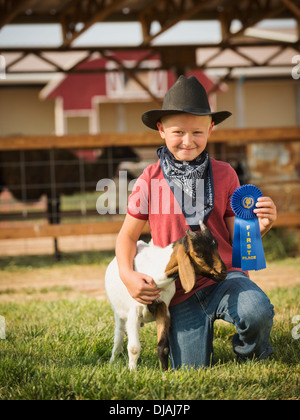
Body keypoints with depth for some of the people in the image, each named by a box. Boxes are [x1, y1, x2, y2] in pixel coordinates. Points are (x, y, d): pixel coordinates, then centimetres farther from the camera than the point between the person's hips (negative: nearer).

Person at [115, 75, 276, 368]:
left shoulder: (224, 175, 2)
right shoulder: (150, 181, -1)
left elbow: (236, 237, 5)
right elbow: (128, 235, 7)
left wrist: (260, 225, -17)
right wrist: (127, 275, -12)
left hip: (223, 277, 0)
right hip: (180, 295, 0)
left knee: (257, 312, -33)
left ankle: (251, 355, 3)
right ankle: (202, 348, 34)